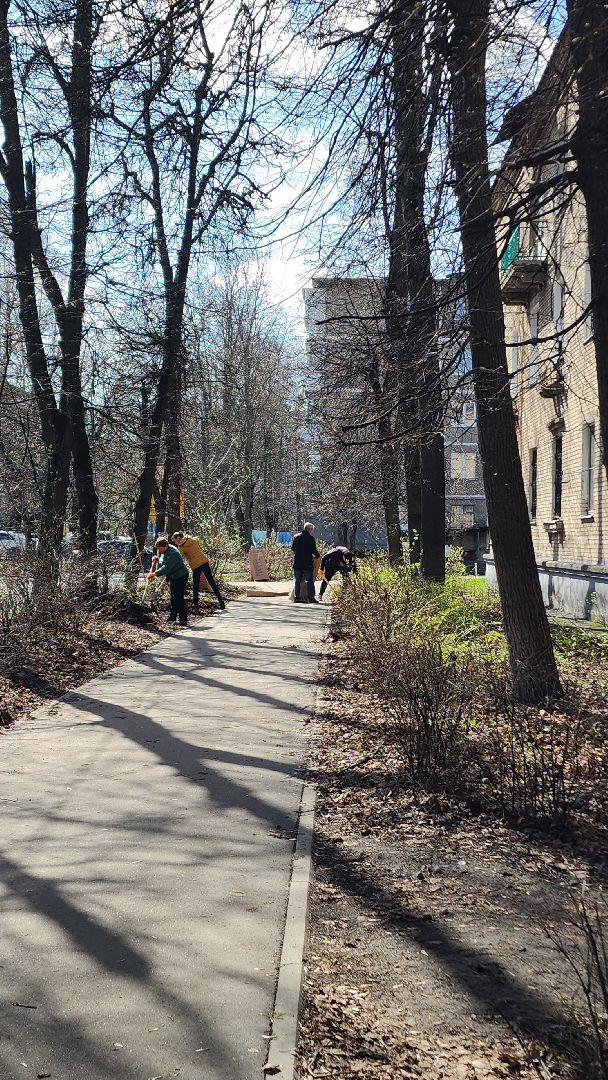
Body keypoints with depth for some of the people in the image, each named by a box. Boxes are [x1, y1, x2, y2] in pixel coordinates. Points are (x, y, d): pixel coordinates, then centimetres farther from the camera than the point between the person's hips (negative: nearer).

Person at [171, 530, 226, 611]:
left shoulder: (181, 547, -3)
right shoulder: (193, 539, 10)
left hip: (195, 566, -4)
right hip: (204, 561, 4)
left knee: (195, 586, 9)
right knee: (212, 582, 7)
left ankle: (195, 605, 8)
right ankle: (221, 601, 3)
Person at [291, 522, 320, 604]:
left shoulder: (296, 536, 8)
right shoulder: (310, 538, -9)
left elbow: (292, 548, 16)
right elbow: (314, 550, -9)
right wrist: (318, 556, 10)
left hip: (297, 563, 5)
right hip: (307, 563, -5)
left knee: (298, 580, 10)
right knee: (309, 581, 0)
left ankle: (297, 597, 9)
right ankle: (311, 598, -2)